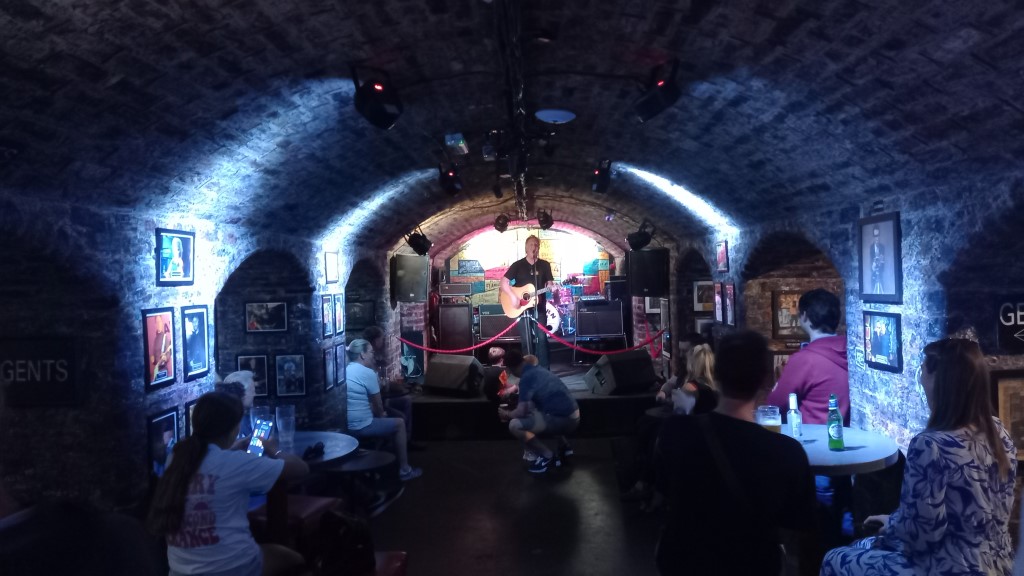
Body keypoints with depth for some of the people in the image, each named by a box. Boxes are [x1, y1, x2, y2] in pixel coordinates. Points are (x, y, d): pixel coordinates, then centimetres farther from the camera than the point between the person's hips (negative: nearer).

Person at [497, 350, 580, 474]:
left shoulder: (526, 379, -14)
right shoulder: (537, 369, 12)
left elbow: (521, 412, -19)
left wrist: (507, 414, 3)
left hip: (563, 420, -9)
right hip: (573, 416, 9)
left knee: (515, 425, -15)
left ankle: (549, 456, -3)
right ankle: (564, 446, 28)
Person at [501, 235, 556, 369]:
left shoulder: (545, 265, 7)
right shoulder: (518, 265, 0)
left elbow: (549, 282, 9)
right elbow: (504, 281, -4)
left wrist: (551, 286, -15)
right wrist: (512, 296, -15)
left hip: (539, 307, 1)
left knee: (542, 338, -1)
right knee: (526, 340, 2)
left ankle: (544, 369, 4)